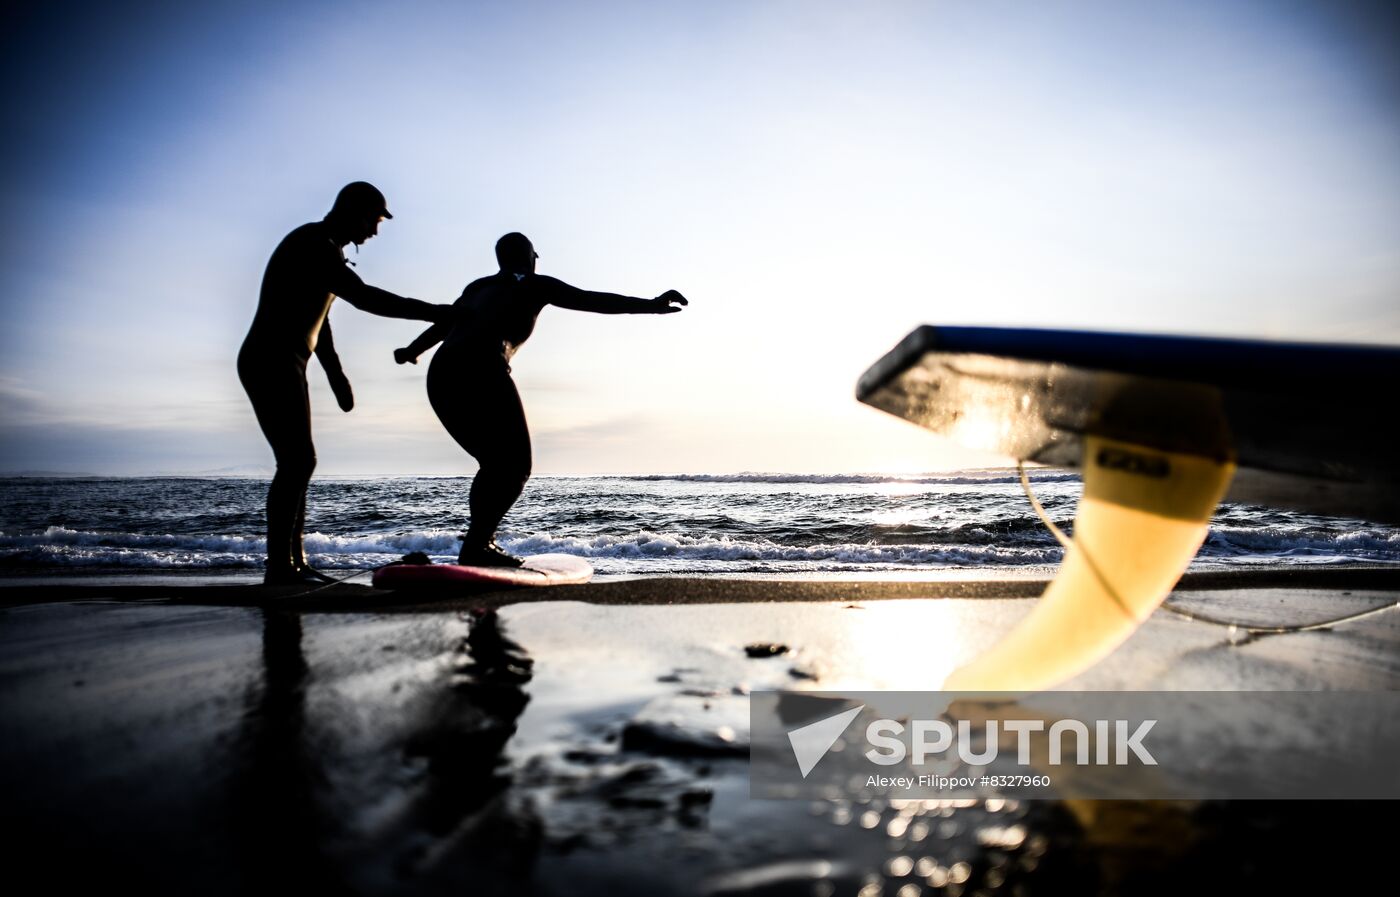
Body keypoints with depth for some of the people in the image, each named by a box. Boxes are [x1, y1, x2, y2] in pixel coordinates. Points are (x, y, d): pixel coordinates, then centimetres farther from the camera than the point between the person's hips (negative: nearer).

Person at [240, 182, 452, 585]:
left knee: (299, 462, 8)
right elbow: (364, 297, -28)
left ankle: (294, 562, 11)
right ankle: (279, 566, -13)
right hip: (270, 366, -11)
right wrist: (430, 312, -26)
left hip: (283, 368, 11)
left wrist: (334, 373, 18)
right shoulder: (312, 245, -15)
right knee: (296, 462, -15)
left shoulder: (327, 251, 18)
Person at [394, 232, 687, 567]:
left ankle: (479, 542, 11)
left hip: (440, 376, 7)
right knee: (515, 467, 0)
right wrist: (650, 306, -5)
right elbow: (593, 301, 1)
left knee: (495, 464, 19)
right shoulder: (534, 285, 12)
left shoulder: (478, 287, 29)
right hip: (482, 374, -7)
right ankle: (477, 544, -12)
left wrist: (411, 350, 57)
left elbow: (443, 324, 39)